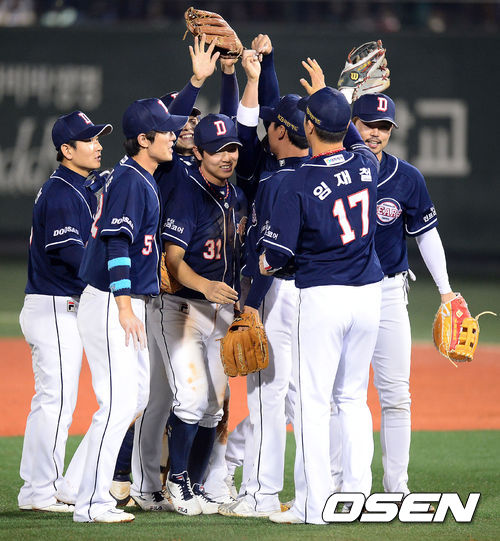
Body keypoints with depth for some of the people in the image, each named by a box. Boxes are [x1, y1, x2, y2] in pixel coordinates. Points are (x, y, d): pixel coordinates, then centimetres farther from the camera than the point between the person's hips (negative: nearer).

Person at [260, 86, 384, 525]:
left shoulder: (298, 184, -15)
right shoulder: (367, 165, 1)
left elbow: (278, 252, -13)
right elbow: (356, 141, 27)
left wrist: (268, 264, 11)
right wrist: (327, 94, 36)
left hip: (323, 295, -5)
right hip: (369, 292, 6)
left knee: (312, 401, 0)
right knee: (353, 397, 16)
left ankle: (313, 505, -2)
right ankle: (357, 495, 15)